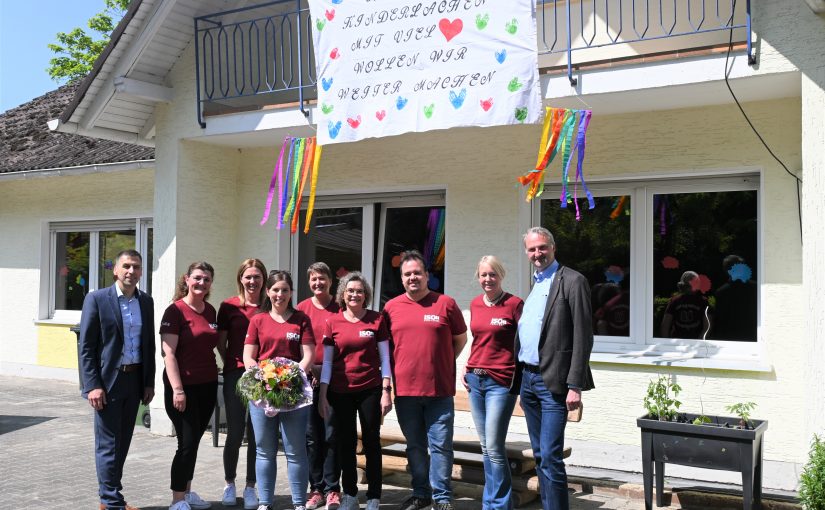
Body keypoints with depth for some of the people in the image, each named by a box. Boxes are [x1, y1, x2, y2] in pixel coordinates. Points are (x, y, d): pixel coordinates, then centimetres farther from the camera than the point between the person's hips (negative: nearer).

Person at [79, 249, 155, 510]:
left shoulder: (146, 302, 8)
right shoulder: (97, 299, -6)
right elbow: (85, 346, -7)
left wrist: (149, 382, 8)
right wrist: (92, 385, -13)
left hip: (135, 380, 5)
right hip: (107, 380, -5)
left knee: (122, 443, 12)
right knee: (109, 445, 0)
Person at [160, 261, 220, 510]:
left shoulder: (211, 311, 9)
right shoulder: (176, 310, -10)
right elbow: (168, 353, -14)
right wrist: (177, 389, -19)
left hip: (207, 385, 6)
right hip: (184, 387, -6)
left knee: (194, 441, 14)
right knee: (187, 443, -4)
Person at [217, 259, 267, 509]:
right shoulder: (229, 306, 1)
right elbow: (220, 343, 6)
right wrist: (234, 363, -2)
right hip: (235, 375, -1)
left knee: (255, 434, 6)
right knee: (235, 433, 2)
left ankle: (250, 487, 18)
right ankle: (229, 484, 22)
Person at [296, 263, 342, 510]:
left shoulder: (339, 309, 1)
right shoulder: (302, 308, 4)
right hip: (308, 377, 1)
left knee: (332, 434, 1)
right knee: (312, 435, 6)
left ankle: (332, 489, 10)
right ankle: (316, 488, 15)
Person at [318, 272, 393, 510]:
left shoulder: (376, 319, 1)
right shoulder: (332, 322, 3)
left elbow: (384, 358, 2)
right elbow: (327, 362, 5)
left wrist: (386, 391, -5)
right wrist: (323, 395, 1)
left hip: (370, 390, -1)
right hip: (340, 392, 1)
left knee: (371, 442, 4)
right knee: (345, 443, 10)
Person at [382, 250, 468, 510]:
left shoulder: (446, 303, 0)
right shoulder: (391, 307, 5)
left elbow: (460, 339, 11)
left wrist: (442, 363, 5)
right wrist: (388, 382, 7)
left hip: (439, 390, -2)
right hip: (405, 389, 2)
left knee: (441, 445, 1)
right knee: (415, 445, 14)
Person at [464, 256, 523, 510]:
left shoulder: (514, 304, -7)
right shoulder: (475, 304, 11)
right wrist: (468, 369, 10)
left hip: (500, 382, -6)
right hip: (475, 381, 6)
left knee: (494, 448, -7)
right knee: (485, 446, 11)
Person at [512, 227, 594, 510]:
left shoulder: (572, 281, -7)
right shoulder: (533, 284, 17)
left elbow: (582, 337, -12)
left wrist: (575, 386, -17)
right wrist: (519, 380, 13)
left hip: (552, 382, -8)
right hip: (527, 379, 8)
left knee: (550, 457, -10)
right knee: (540, 456, 14)